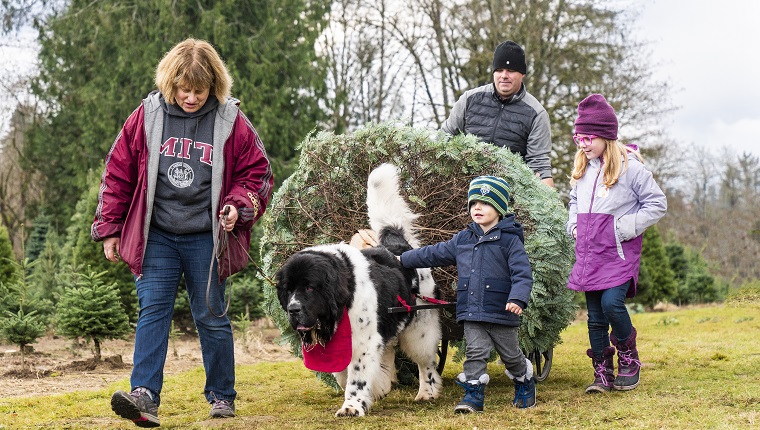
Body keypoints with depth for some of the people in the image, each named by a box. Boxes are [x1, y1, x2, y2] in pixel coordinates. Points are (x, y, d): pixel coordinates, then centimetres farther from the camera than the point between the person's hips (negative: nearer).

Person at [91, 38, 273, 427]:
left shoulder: (230, 122, -1)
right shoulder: (147, 117, 1)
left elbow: (257, 172, 7)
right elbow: (118, 174, 6)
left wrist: (239, 205, -12)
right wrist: (110, 229, 6)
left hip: (206, 238, 0)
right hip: (156, 236, 1)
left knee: (211, 317, 7)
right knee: (153, 310, -9)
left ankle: (222, 396, 20)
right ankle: (144, 396, -15)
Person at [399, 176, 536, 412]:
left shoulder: (510, 240, -7)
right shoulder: (462, 239, 10)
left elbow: (522, 274, -12)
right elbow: (435, 253, 20)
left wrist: (517, 298, -28)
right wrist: (403, 259, 23)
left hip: (501, 312, -3)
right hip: (471, 313, 3)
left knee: (511, 355, 10)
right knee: (475, 352, -4)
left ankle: (525, 386, 34)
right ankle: (473, 395, 1)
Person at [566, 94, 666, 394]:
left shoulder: (629, 167, -9)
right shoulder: (582, 169, 11)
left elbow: (657, 204, -6)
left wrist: (624, 226, -13)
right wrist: (574, 226, 10)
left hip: (619, 254, -6)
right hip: (588, 255, 6)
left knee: (611, 303, -22)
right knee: (595, 317, 6)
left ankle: (629, 358, 2)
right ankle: (603, 374, 14)